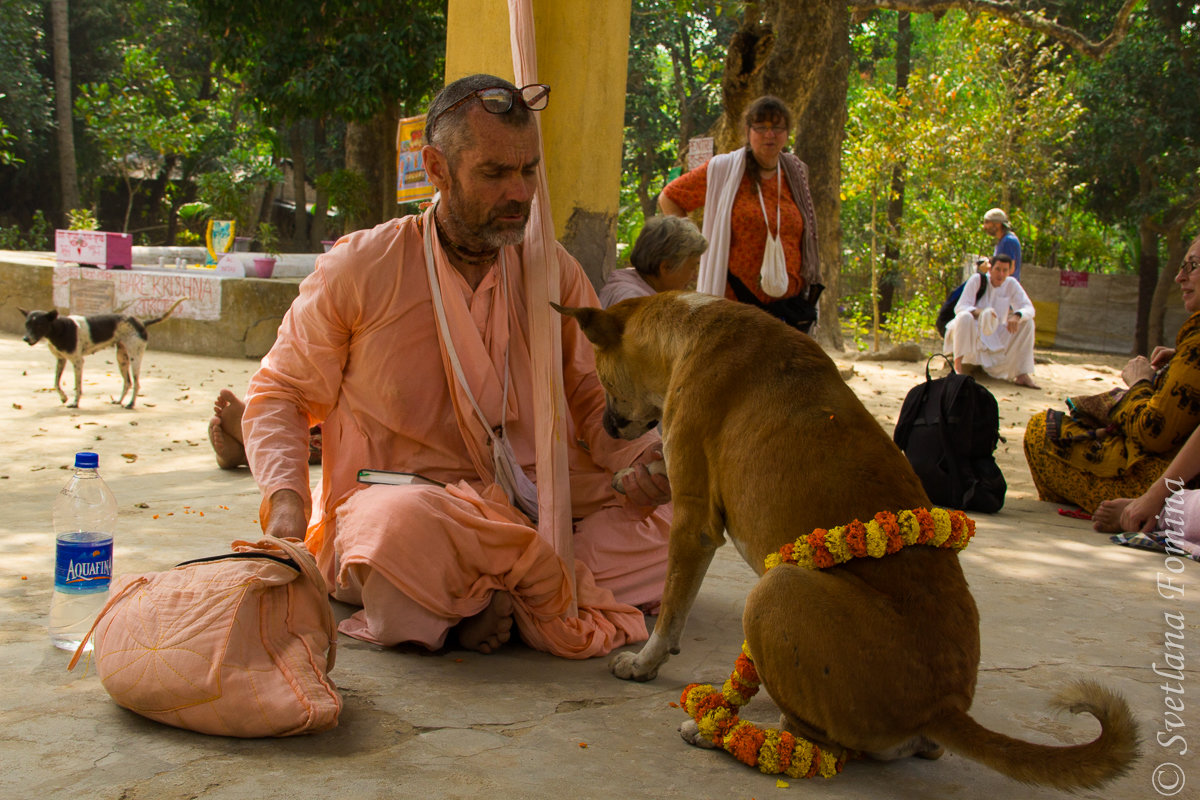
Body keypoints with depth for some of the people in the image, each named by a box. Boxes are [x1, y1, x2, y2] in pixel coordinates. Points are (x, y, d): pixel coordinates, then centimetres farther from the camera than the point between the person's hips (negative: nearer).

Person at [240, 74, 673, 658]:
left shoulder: (554, 271, 5)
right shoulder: (359, 269, -4)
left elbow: (593, 400, 9)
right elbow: (279, 392, 4)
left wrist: (637, 463, -14)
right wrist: (285, 497, -15)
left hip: (525, 510, 5)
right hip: (388, 497, -4)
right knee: (404, 526, -40)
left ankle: (499, 599, -16)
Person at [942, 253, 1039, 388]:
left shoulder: (1011, 284, -1)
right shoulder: (977, 280, -10)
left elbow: (1029, 308, -7)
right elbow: (960, 308, -17)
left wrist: (1017, 315, -31)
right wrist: (978, 312, -39)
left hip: (996, 337, 4)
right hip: (973, 332, -4)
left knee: (1027, 321, -12)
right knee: (964, 317, -35)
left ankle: (1022, 375, -18)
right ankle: (957, 369, -37)